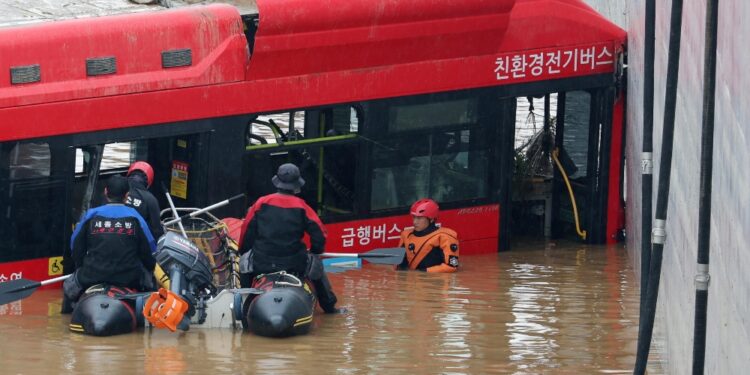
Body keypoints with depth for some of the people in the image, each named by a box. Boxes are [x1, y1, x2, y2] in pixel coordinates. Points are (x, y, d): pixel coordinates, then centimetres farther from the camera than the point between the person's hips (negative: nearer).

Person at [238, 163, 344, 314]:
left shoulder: (261, 203, 2)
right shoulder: (301, 206, 0)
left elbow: (247, 231, 6)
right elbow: (319, 232, 1)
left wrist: (243, 251, 23)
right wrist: (316, 251, 21)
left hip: (261, 263, 0)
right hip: (294, 264, 0)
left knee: (246, 261, 33)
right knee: (316, 265, 30)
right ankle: (329, 306, 38)